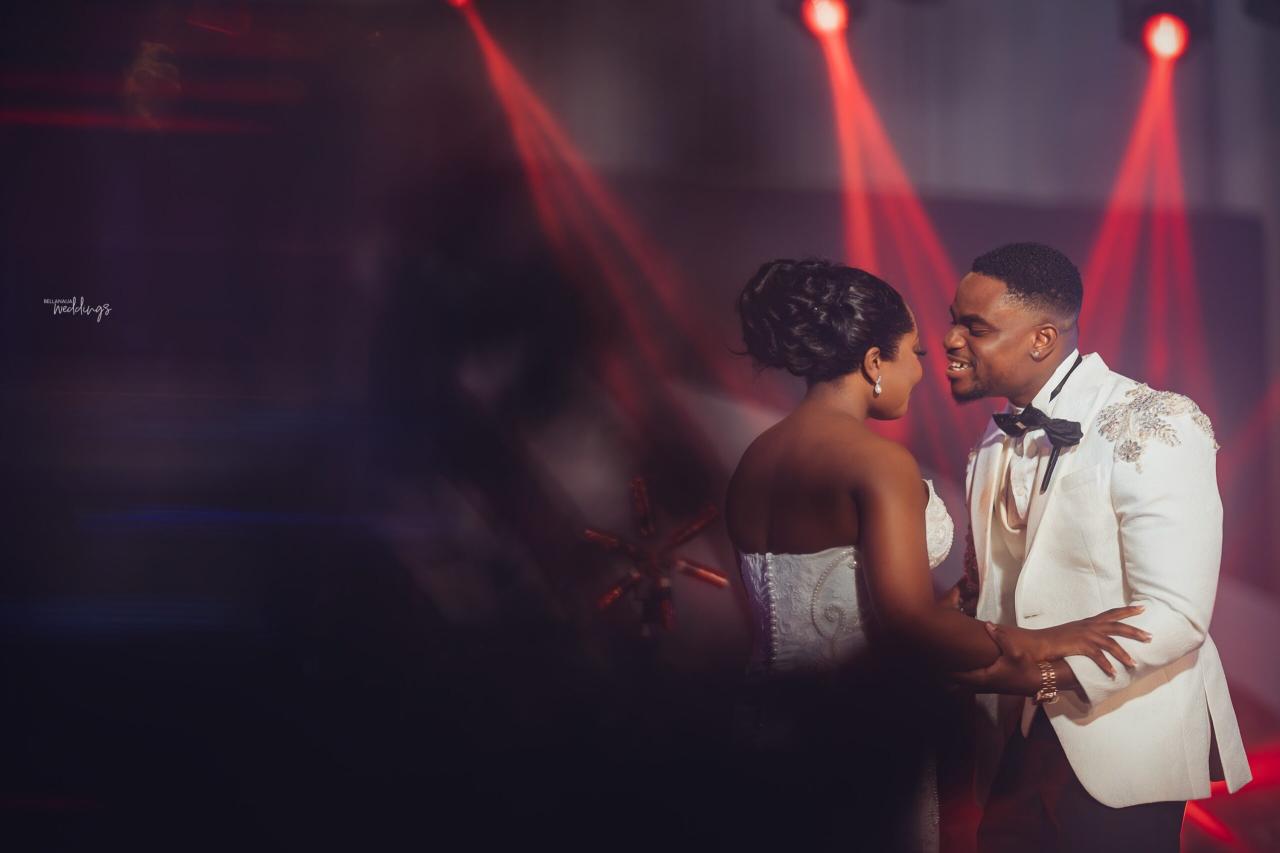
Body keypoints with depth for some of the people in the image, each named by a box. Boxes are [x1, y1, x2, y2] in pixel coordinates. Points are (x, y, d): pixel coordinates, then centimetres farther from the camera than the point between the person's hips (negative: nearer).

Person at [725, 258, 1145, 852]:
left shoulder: (753, 463, 5)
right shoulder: (877, 460, -17)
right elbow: (910, 625, -24)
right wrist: (1037, 643, -13)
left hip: (776, 730, 7)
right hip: (866, 742, -7)